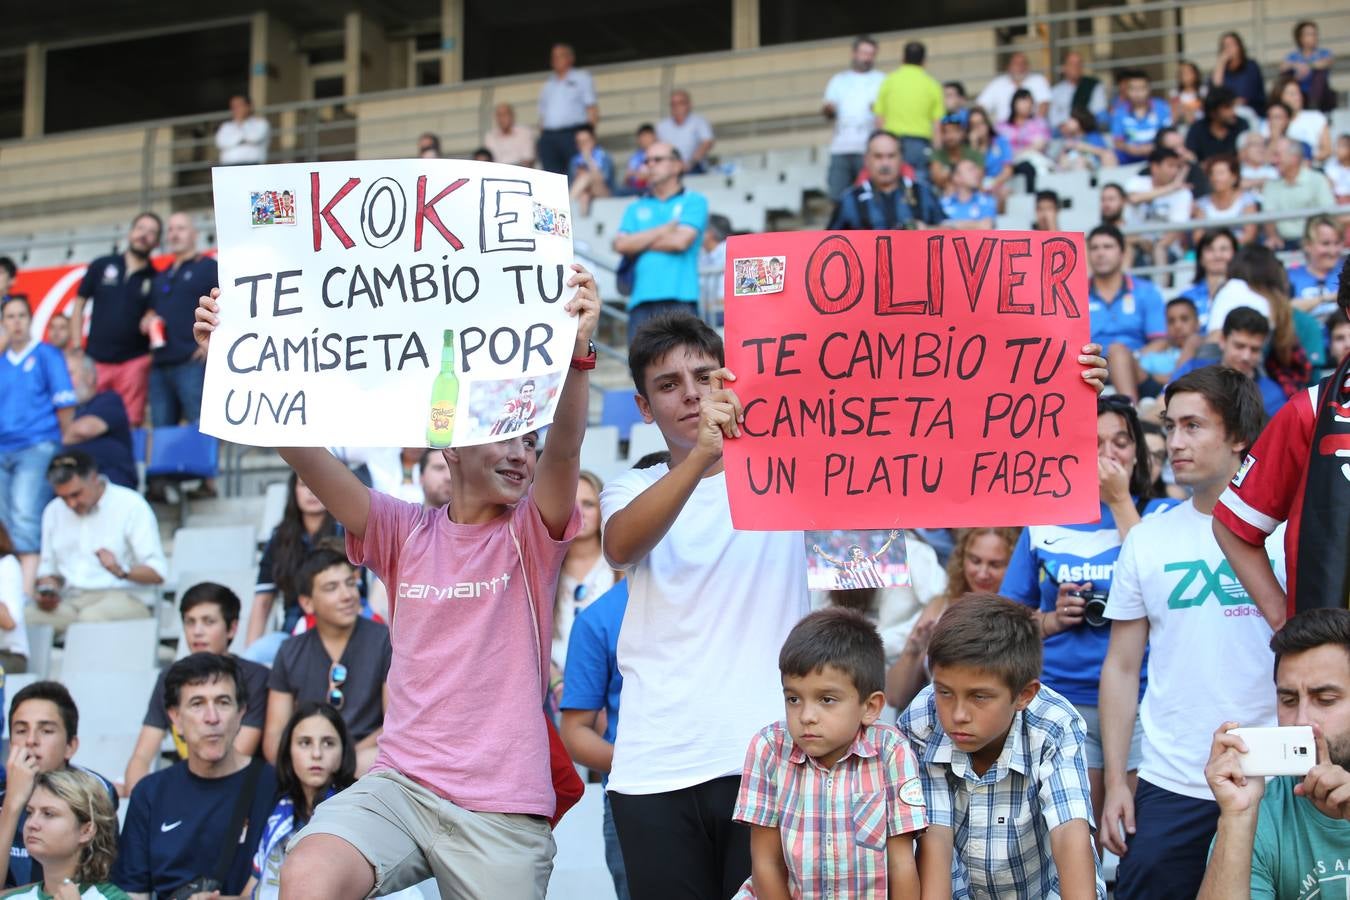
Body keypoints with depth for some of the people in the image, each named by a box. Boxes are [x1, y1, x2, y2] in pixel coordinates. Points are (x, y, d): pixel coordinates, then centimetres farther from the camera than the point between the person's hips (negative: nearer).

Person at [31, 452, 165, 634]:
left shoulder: (131, 505, -1)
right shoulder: (54, 511, 17)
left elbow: (158, 572, -6)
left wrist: (122, 570, -25)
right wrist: (47, 590, 0)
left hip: (121, 597, -4)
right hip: (69, 601, 4)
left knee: (91, 618, -39)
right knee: (25, 617, -30)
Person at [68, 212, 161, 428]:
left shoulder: (155, 279, 7)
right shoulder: (101, 266, 9)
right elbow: (79, 305, 13)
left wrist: (151, 321, -14)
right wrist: (76, 348, 5)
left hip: (134, 360, 0)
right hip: (96, 359, 1)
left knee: (130, 425, -5)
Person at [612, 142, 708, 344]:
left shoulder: (694, 201, 10)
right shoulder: (636, 208, 21)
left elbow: (681, 241, -6)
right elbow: (620, 244, 4)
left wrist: (640, 242, 6)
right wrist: (665, 229, 0)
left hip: (679, 299, -4)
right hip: (641, 300, 4)